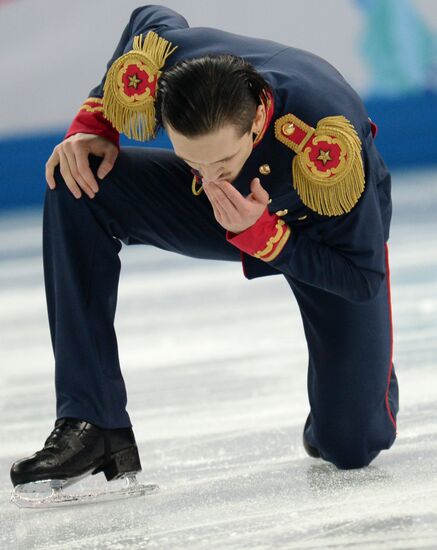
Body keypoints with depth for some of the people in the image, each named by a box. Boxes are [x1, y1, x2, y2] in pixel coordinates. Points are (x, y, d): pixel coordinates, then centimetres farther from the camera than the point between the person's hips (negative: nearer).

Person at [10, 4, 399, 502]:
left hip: (326, 233, -3)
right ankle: (90, 424, -20)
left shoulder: (328, 143, -43)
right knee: (75, 185, -23)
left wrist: (259, 233, -41)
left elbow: (363, 279, -30)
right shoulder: (152, 71, -32)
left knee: (350, 446, -13)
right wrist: (91, 124, -14)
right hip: (234, 212, 4)